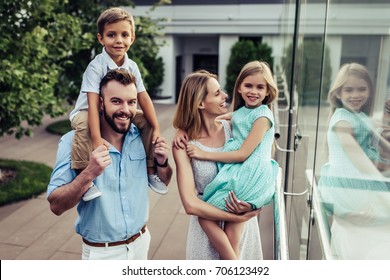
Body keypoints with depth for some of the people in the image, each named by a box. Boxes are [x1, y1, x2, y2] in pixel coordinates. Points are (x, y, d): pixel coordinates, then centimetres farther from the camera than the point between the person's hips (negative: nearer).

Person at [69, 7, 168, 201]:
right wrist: (97, 138, -41)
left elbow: (143, 98, -9)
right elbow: (93, 102, -33)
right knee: (83, 125, -37)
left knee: (147, 121, -8)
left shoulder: (132, 66, -7)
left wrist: (156, 128, -16)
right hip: (88, 113, -5)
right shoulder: (96, 66, -24)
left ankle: (151, 170, 5)